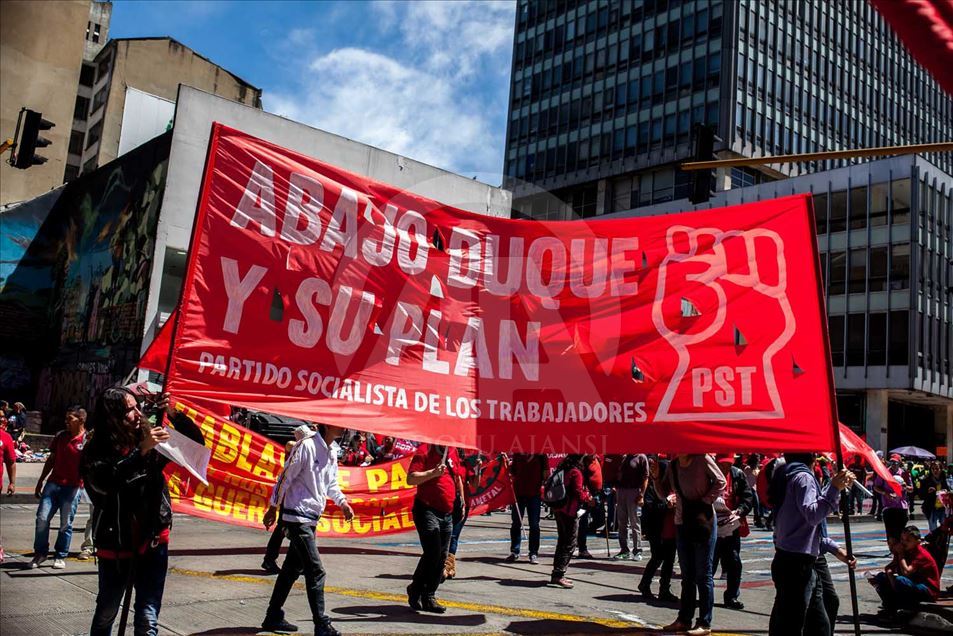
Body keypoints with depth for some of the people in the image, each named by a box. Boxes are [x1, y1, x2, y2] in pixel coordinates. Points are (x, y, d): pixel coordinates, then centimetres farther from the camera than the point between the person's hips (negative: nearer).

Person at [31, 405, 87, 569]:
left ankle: (60, 556, 17)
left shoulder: (88, 440, -7)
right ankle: (40, 552, 17)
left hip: (72, 486, -4)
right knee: (42, 518, 1)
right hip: (53, 482, 4)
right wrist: (40, 481, 16)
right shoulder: (60, 436, 8)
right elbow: (51, 460, 16)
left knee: (66, 523, 4)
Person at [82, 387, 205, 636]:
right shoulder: (96, 450, -11)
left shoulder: (151, 443, -3)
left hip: (153, 543, 1)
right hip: (115, 546, -1)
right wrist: (141, 451, -32)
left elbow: (196, 443, 1)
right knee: (106, 613, 22)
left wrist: (175, 415, -13)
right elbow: (106, 482, -28)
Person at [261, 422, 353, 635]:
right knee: (316, 572, -9)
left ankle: (273, 617, 29)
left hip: (311, 518, 9)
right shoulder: (307, 445, -17)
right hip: (297, 516, -9)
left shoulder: (333, 450, 9)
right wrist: (273, 508, -8)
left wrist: (342, 501, 4)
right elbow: (286, 476, -13)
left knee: (292, 569, 17)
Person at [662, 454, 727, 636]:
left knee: (703, 574, 0)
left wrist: (705, 502, -14)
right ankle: (684, 620, 21)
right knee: (687, 575, 13)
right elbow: (664, 493, 8)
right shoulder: (673, 465, 5)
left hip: (703, 521, -6)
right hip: (682, 523, 6)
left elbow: (720, 482, -7)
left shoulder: (702, 460, -11)